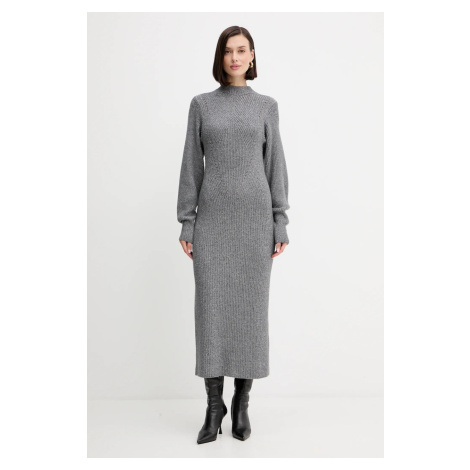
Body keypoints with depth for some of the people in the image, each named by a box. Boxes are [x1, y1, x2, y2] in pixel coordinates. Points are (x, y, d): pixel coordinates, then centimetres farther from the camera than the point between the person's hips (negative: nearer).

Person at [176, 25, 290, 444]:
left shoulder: (267, 106, 10)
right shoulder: (201, 105, 10)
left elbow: (275, 166, 6)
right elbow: (192, 166, 6)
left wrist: (280, 225, -2)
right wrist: (187, 224, -1)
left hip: (254, 216, 0)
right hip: (213, 217, 0)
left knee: (251, 308, 1)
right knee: (211, 309, -3)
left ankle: (241, 405, 15)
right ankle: (214, 405, 11)